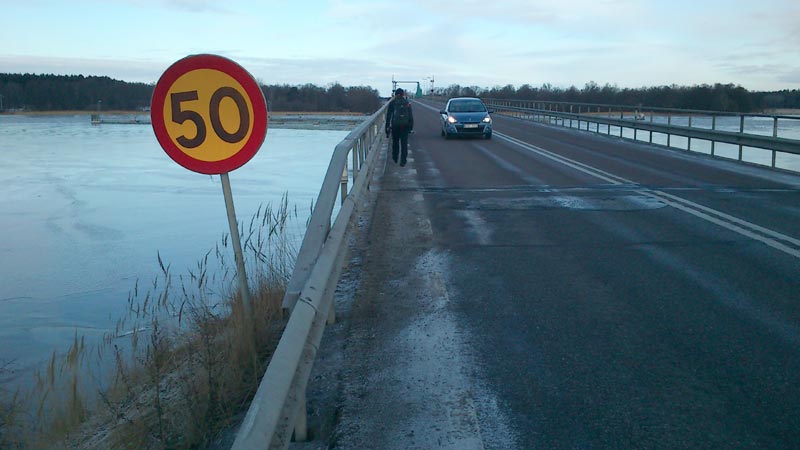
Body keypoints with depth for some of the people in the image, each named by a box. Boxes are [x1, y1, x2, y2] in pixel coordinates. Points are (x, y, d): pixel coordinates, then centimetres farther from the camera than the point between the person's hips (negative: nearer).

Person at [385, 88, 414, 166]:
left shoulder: (392, 103, 1)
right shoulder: (407, 103, 5)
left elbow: (388, 116, 0)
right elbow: (411, 116, 5)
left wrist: (387, 128, 2)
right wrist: (411, 127, 10)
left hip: (395, 125, 0)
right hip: (405, 126, 0)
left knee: (395, 142, 17)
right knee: (404, 143, 2)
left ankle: (395, 158, 29)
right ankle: (403, 161, -3)